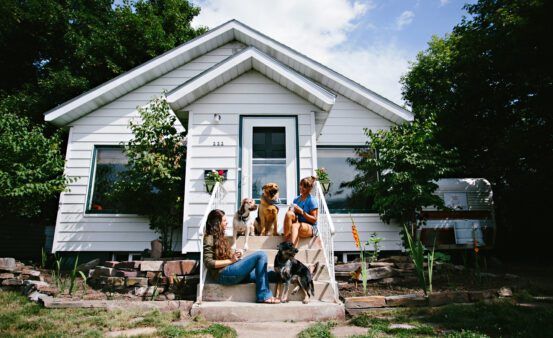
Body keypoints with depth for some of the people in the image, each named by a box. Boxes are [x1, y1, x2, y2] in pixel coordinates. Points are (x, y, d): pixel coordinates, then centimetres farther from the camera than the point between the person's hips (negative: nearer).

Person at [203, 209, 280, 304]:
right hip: (223, 274, -9)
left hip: (229, 271, 9)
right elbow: (209, 263, -14)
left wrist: (233, 256, 1)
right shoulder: (209, 239, -5)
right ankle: (263, 296, -20)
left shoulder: (219, 237, 23)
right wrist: (230, 260, -14)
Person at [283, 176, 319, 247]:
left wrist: (301, 211, -17)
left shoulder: (312, 201, -5)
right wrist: (292, 210, -5)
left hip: (310, 228, -4)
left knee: (295, 226, -38)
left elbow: (314, 220, -9)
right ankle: (285, 240, -30)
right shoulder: (296, 199, 13)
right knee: (289, 213, -27)